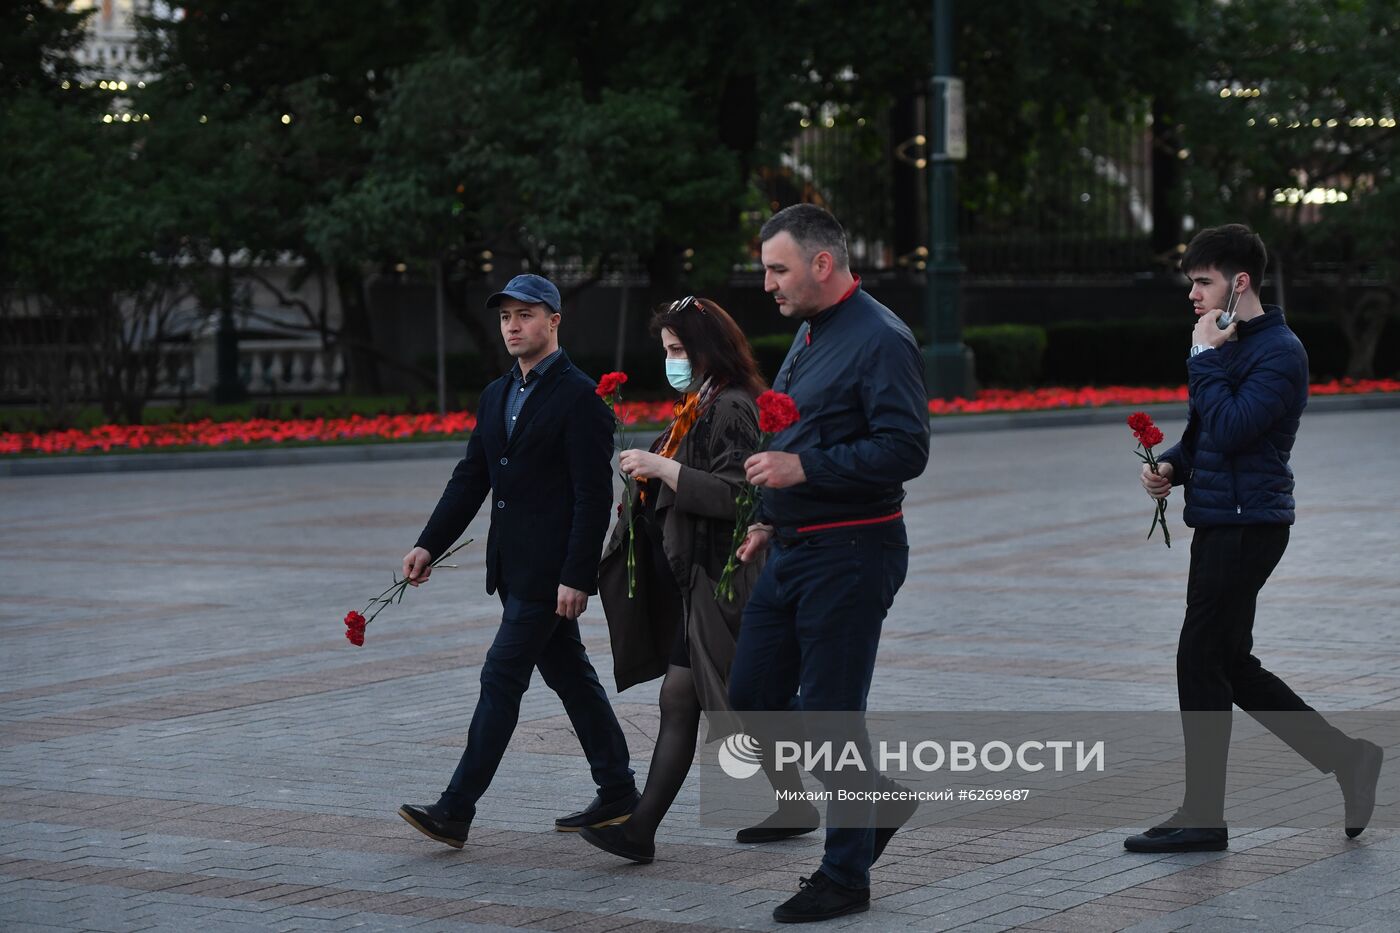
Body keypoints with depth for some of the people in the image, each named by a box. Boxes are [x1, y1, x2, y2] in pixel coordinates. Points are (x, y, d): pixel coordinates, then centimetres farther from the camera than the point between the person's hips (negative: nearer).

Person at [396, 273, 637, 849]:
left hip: (550, 572, -8)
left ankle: (456, 811, -9)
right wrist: (429, 545, 4)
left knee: (501, 677, -9)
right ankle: (616, 795, 22)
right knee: (569, 674, 13)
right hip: (514, 567, 8)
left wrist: (576, 576, -20)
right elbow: (470, 478, 15)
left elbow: (593, 495, -15)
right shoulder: (496, 396, 15)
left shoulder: (578, 397, -11)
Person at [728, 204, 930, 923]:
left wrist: (803, 470, -26)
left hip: (851, 556, -10)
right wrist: (772, 519, 20)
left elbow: (905, 450, -23)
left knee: (829, 715, -3)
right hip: (792, 553, 10)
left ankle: (845, 877, 10)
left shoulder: (880, 340, -15)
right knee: (753, 699, 10)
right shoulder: (811, 332, 15)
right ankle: (874, 802, 26)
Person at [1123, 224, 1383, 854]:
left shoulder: (1279, 352, -14)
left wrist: (1206, 357, -16)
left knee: (1202, 662, -5)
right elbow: (1204, 433, 22)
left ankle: (1202, 819, 3)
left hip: (1246, 524, -10)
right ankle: (1347, 759, 20)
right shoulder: (1231, 345, 17)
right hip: (1219, 521, 10)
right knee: (1233, 667, 13)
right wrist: (1170, 466, 2)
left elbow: (1229, 429, -24)